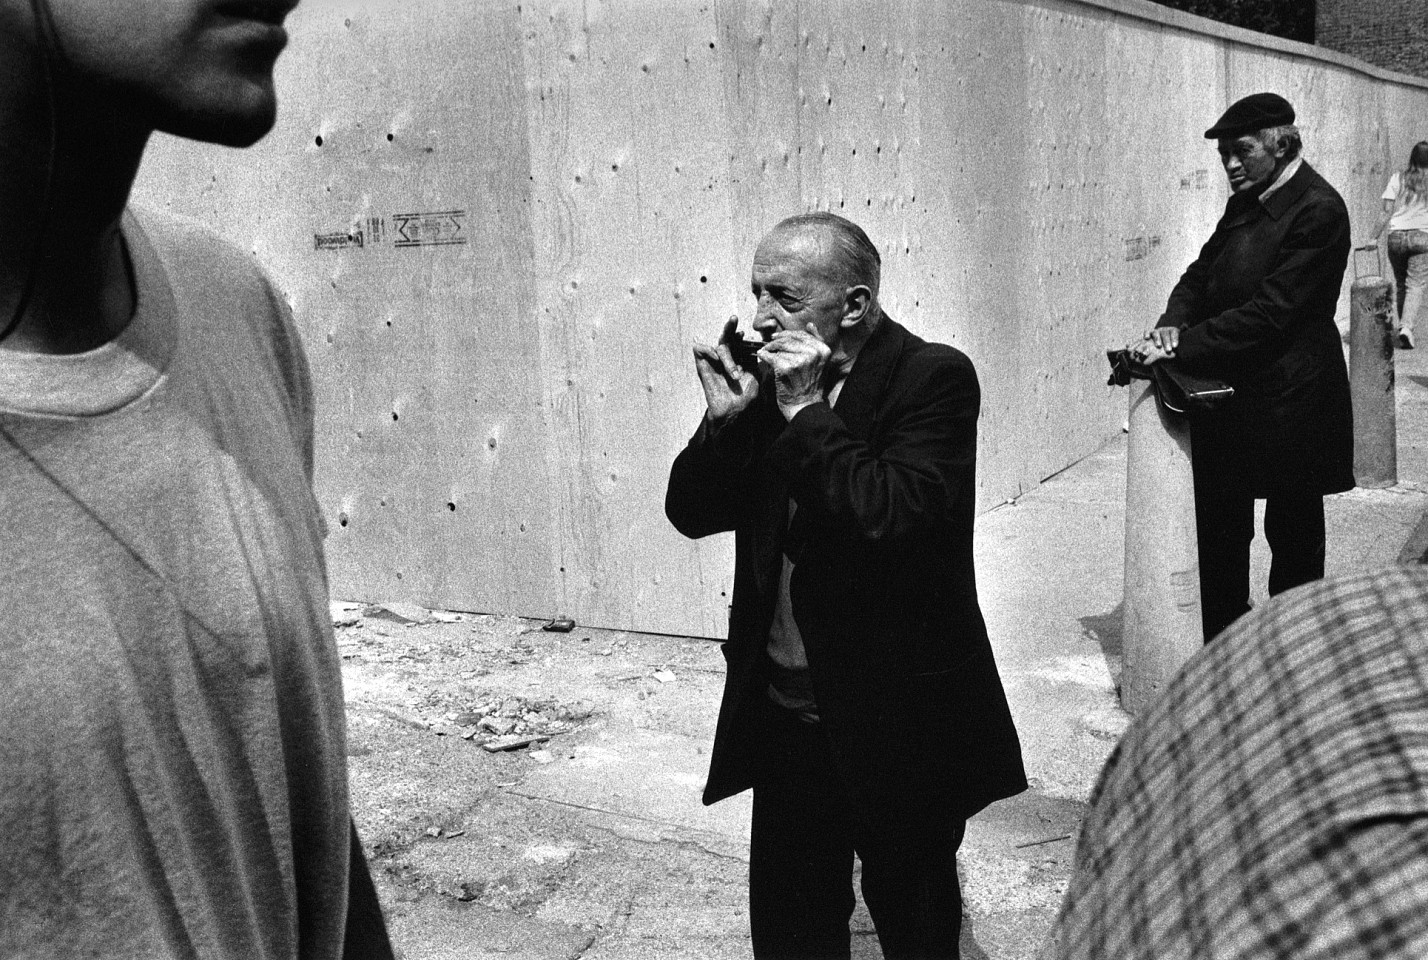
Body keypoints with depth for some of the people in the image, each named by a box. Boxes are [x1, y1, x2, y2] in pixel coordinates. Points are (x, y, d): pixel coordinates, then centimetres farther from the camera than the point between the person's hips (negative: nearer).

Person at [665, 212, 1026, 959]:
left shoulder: (933, 378, -14)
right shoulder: (771, 379, 4)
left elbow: (896, 516, -28)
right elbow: (691, 513, 4)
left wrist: (807, 410, -23)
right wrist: (726, 418, -11)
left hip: (898, 721, -5)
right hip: (785, 709, 5)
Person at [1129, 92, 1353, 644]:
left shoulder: (1318, 211, -16)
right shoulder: (1245, 203, 10)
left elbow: (1270, 311, -23)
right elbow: (1202, 273, 12)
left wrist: (1183, 345, -24)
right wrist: (1174, 323, -9)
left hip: (1289, 398, -8)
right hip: (1230, 392, 8)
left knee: (1294, 534, 8)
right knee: (1220, 534, 11)